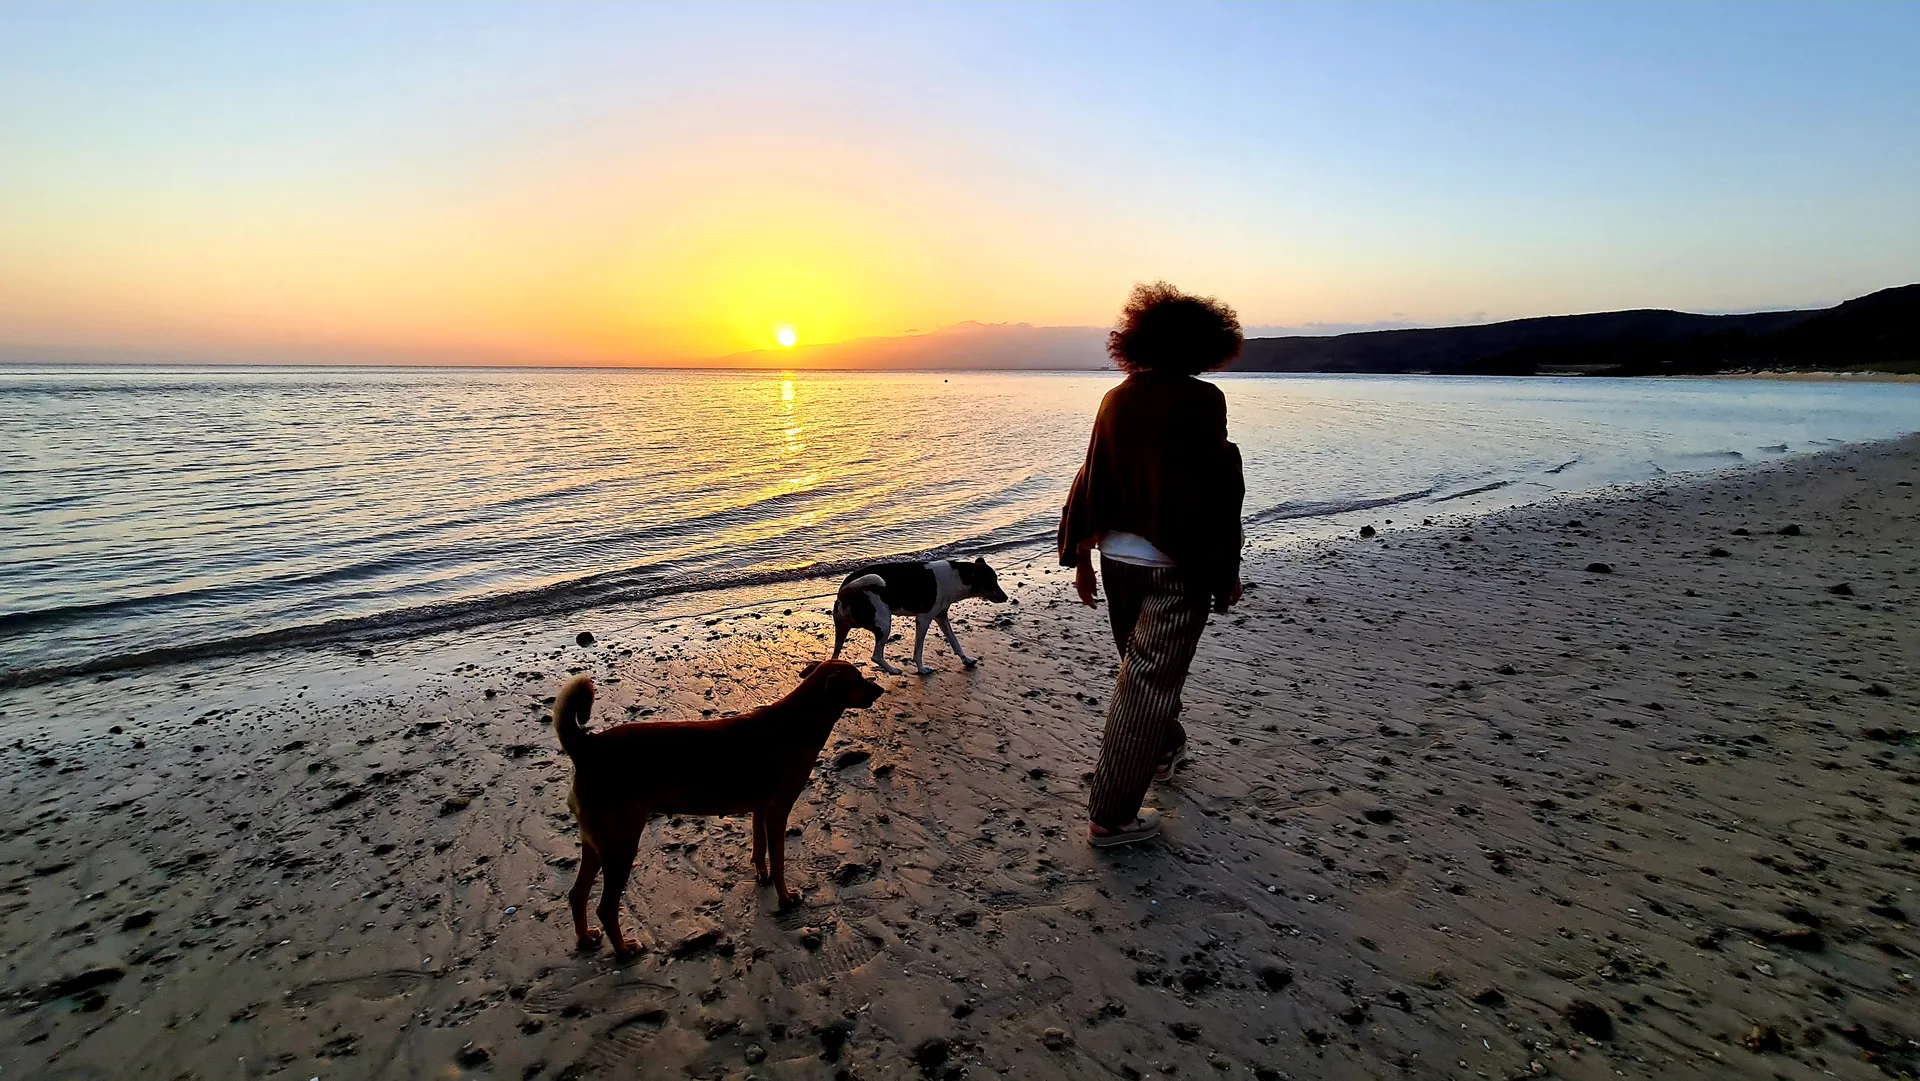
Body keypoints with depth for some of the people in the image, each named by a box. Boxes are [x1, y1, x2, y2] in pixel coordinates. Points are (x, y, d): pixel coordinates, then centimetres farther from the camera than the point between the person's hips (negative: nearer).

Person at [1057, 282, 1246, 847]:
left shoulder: (1116, 398, 4)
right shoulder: (1201, 400, -13)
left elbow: (1091, 480, 6)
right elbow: (1213, 492, -16)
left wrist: (1080, 556, 13)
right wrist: (1227, 572, -6)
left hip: (1116, 556, 7)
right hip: (1175, 566, -6)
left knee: (1143, 664, 26)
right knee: (1147, 684, 1)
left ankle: (1165, 749, 49)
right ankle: (1111, 816, 7)